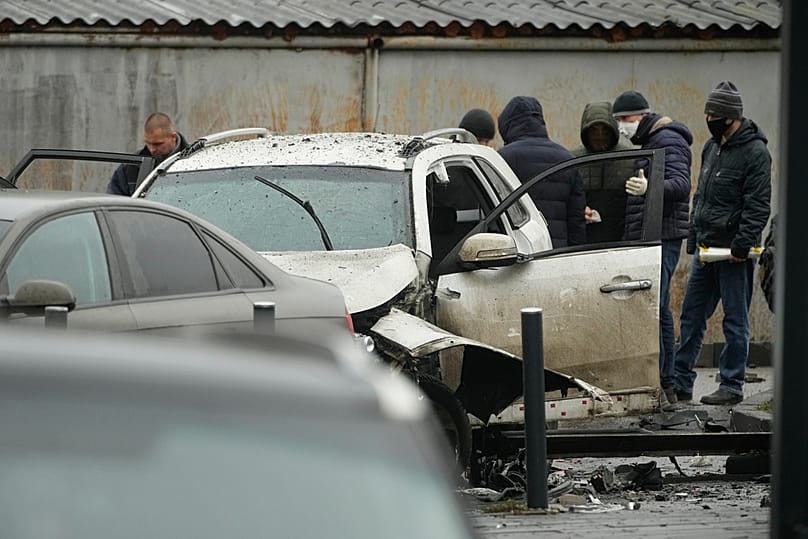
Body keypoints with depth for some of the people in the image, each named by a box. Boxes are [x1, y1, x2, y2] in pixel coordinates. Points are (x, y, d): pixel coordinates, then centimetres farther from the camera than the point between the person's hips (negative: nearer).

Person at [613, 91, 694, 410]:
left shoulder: (668, 141, -10)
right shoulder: (649, 142, 22)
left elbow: (681, 184, -24)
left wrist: (649, 188, -43)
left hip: (662, 237, -11)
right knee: (660, 312, 11)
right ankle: (667, 387, 14)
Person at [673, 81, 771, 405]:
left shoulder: (754, 152, -12)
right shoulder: (712, 147, 15)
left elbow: (758, 206, -16)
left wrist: (742, 245, -21)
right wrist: (694, 238, 19)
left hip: (734, 253, -8)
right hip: (707, 249, 8)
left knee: (735, 320, -1)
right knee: (692, 315, 10)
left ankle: (732, 387, 4)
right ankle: (680, 382, 15)